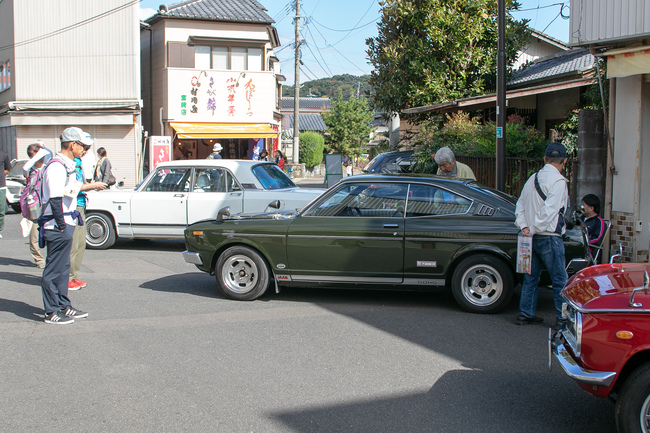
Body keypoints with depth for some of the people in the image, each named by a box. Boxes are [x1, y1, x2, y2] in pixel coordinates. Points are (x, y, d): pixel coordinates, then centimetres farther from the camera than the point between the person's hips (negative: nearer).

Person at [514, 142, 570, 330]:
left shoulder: (533, 178, 12)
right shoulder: (558, 181, -12)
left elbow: (520, 206, 11)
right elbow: (548, 210, -21)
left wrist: (524, 227, 1)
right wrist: (533, 230, -15)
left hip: (533, 237, 7)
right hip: (549, 237, -7)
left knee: (531, 277, 14)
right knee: (560, 280, 1)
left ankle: (526, 313, 19)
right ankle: (562, 318, 3)